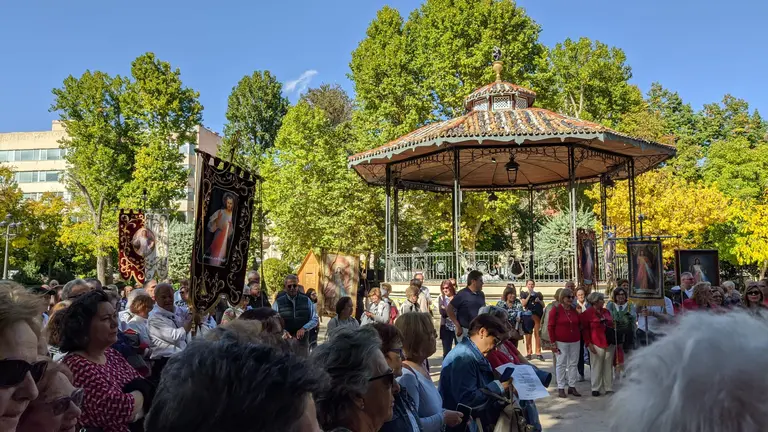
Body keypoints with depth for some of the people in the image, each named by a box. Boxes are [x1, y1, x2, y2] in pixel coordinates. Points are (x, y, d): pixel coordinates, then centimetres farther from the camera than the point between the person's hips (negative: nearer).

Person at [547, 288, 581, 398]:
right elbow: (550, 327, -8)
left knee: (573, 364, 9)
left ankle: (572, 386, 20)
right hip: (561, 342, -5)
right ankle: (561, 388, 8)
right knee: (561, 364, 2)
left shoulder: (574, 310, 7)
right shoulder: (556, 310, -7)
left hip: (575, 341, 5)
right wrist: (553, 342, -11)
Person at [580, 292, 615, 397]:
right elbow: (585, 330, -6)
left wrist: (614, 340, 11)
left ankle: (609, 388, 17)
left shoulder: (606, 311, 12)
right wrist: (589, 343, -13)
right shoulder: (588, 313, -5)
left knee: (608, 367, 9)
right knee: (596, 367, 2)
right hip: (597, 344, -5)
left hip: (609, 343, 5)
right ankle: (595, 389, 12)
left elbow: (612, 325, 17)